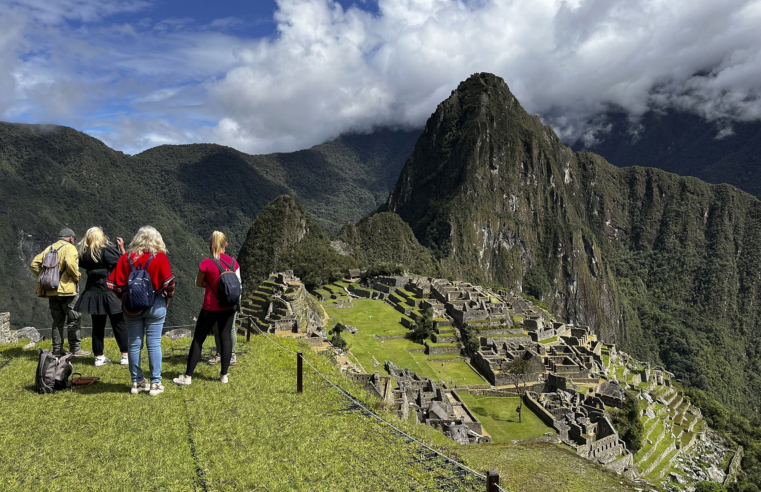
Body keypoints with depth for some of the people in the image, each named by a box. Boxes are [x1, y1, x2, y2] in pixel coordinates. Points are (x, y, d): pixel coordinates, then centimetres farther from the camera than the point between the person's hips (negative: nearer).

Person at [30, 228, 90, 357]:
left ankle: (57, 350, 15)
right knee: (74, 319, 0)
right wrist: (77, 276, -10)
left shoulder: (49, 248, 16)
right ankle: (75, 349, 0)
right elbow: (70, 263, -24)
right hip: (66, 289, -7)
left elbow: (35, 263, 11)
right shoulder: (70, 248, -5)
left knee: (58, 321, 14)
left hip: (51, 291, 7)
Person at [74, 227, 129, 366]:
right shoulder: (106, 250, -14)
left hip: (93, 293, 5)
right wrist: (122, 247, -3)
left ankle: (99, 357, 17)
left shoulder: (84, 253, 3)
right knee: (119, 323, 4)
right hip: (109, 292, -5)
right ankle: (125, 356, 5)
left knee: (97, 325, 12)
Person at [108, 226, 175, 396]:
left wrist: (125, 298, 14)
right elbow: (169, 283, -14)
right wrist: (167, 299, 2)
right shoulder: (160, 257, -7)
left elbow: (115, 284, 0)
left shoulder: (126, 258, 2)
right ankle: (155, 383, 7)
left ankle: (136, 382, 20)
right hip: (155, 305, -3)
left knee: (134, 344, 11)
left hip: (131, 306, 3)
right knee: (154, 344, 3)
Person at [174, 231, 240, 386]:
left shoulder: (206, 263, -13)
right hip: (229, 307, 3)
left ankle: (188, 376, 10)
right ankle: (224, 374, 13)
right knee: (226, 337, 10)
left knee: (198, 339, 5)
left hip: (211, 308, -3)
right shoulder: (233, 262, -3)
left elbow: (198, 283, 0)